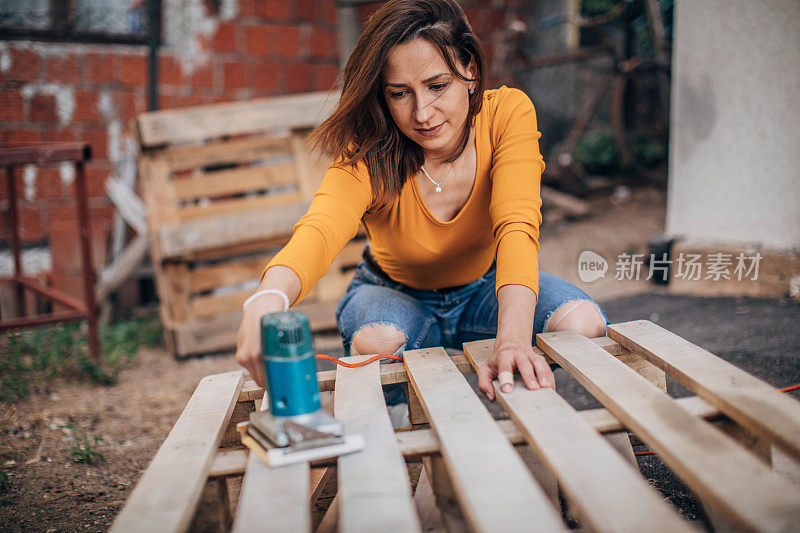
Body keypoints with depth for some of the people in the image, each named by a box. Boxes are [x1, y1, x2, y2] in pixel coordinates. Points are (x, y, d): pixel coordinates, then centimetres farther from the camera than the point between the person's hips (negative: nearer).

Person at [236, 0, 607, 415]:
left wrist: (513, 339, -55)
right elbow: (321, 228, -47)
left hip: (485, 287, 2)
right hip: (394, 293, -1)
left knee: (584, 324, -27)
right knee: (375, 342, -36)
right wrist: (268, 299, -71)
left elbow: (517, 227, -37)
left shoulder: (508, 113, -24)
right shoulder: (368, 155, -27)